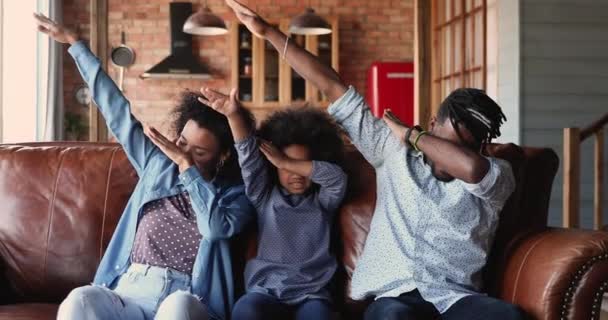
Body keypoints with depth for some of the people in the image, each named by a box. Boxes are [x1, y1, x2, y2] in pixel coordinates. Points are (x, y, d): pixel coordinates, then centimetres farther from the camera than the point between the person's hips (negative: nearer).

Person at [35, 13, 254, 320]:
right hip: (130, 291, 3)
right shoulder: (157, 164, 19)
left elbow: (216, 227, -14)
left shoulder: (235, 193, 9)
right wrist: (74, 42, 27)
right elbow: (117, 110, 23)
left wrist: (187, 166, -7)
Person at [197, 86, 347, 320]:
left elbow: (337, 177, -7)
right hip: (266, 291, 0)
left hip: (311, 295, 0)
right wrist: (234, 115, -14)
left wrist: (285, 161, -7)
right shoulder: (265, 197, 14)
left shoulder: (322, 200, 14)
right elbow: (249, 157, 0)